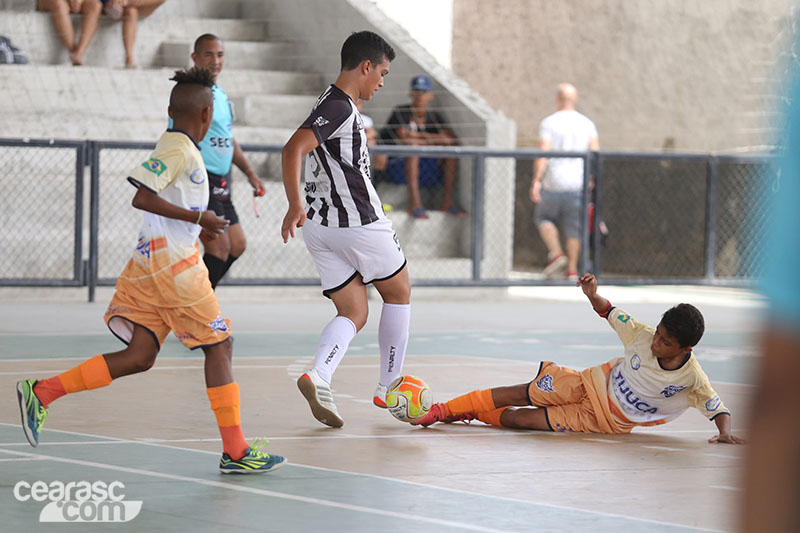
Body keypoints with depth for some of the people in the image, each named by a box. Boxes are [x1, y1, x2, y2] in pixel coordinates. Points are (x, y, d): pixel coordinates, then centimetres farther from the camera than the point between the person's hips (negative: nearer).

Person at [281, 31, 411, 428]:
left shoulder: (335, 105, 15)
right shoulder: (339, 107, -16)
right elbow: (293, 149, -28)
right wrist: (295, 206, -35)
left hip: (322, 227, 9)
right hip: (358, 223, -9)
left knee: (353, 313, 7)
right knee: (399, 294, 13)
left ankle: (318, 377, -20)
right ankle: (388, 388, 18)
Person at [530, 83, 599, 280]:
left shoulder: (549, 123, -7)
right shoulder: (587, 124, 5)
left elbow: (543, 155, -14)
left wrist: (536, 180, -12)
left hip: (554, 184, -3)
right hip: (578, 184, 3)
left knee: (545, 218, 17)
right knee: (573, 229, 9)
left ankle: (556, 254, -2)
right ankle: (572, 270, 7)